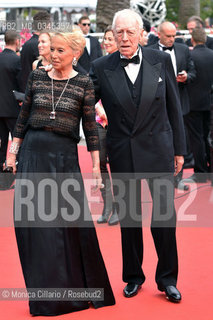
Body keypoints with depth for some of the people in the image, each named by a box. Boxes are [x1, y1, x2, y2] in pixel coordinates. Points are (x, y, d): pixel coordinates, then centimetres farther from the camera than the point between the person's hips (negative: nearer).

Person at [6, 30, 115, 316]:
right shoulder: (37, 77, 6)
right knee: (34, 222, 2)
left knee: (72, 222, -1)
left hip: (65, 156, -2)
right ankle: (46, 294, 13)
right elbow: (24, 117, 12)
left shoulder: (83, 84, 0)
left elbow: (91, 126, 1)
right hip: (33, 153, 2)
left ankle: (76, 287, 17)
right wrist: (12, 152, 9)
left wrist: (96, 165, -2)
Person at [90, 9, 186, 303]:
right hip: (122, 154, 0)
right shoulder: (101, 68, -3)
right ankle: (133, 276, 27)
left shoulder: (161, 60, 0)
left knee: (165, 215, 2)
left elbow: (174, 107, 5)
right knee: (129, 217, 10)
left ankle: (167, 278, 19)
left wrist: (179, 149, 5)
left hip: (158, 149, 0)